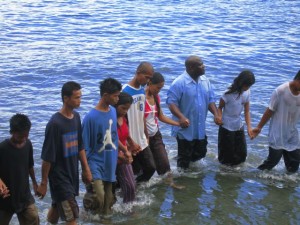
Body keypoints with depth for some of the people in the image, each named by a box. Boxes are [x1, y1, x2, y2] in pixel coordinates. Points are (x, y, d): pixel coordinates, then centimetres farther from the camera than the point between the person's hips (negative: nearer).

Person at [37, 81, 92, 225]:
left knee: (57, 207, 22)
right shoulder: (55, 123, -22)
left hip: (72, 173, 7)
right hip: (59, 176, -7)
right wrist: (43, 183, -13)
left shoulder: (76, 117, 2)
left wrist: (86, 169, 15)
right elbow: (47, 157, -18)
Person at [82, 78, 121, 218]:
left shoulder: (113, 111, 1)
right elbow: (85, 146, -12)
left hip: (110, 163, 6)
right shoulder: (91, 117, -18)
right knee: (99, 197, -21)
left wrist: (116, 158, 15)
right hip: (96, 162, -6)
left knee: (108, 198, 13)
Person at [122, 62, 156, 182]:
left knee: (150, 167, 11)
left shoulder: (142, 90, 7)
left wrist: (146, 135, 15)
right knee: (135, 173, 2)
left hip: (142, 141, 7)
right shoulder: (125, 92, -18)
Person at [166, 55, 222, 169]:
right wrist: (181, 117, -35)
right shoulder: (179, 83, -19)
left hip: (200, 128, 7)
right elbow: (171, 102, -21)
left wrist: (216, 114, -8)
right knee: (185, 156, 6)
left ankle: (189, 162, 44)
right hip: (185, 128, -6)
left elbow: (210, 99, 8)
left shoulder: (205, 81, 2)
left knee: (201, 152, 19)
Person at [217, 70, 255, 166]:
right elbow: (220, 108, -11)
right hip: (227, 127, -5)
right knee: (227, 154, 6)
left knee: (242, 153, 15)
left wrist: (249, 127, -13)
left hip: (239, 126, 6)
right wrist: (220, 119, -31)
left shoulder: (247, 93, -6)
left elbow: (247, 111, -3)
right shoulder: (229, 93, -22)